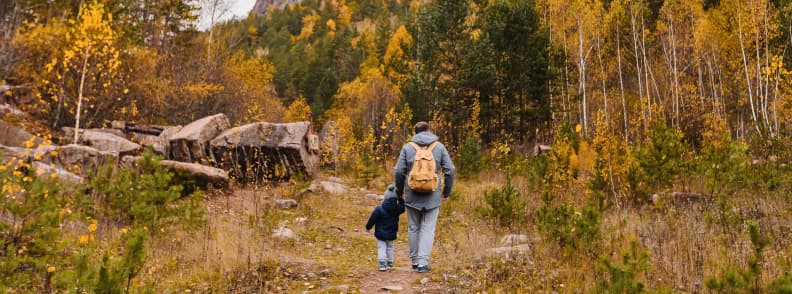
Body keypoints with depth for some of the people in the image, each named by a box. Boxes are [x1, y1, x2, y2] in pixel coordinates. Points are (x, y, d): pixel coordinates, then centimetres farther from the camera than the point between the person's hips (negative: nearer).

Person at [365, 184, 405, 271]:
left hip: (381, 234, -4)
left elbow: (372, 219, -11)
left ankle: (382, 264, -9)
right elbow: (403, 207, 13)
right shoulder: (397, 209, -9)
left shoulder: (379, 209, -18)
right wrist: (400, 198, 9)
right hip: (391, 234, 4)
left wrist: (368, 227, 4)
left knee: (381, 248, 3)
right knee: (390, 247, 19)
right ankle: (390, 264, 24)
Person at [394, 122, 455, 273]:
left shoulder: (408, 147, 1)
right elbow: (450, 170, -1)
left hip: (412, 196, 1)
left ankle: (415, 261, 20)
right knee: (428, 229, 4)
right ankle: (423, 262, -4)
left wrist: (399, 192, 11)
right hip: (433, 196, -1)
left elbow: (398, 172, -1)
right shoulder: (439, 147, 2)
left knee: (413, 228, 14)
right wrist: (447, 191, 9)